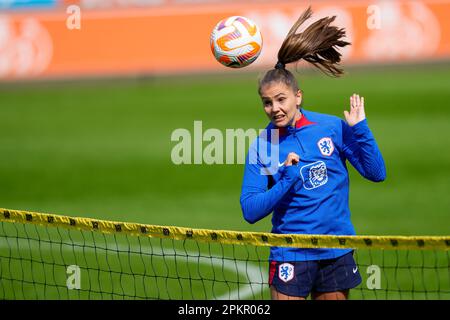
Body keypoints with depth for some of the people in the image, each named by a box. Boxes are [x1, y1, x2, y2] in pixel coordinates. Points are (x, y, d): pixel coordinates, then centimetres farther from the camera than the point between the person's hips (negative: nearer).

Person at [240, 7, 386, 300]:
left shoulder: (332, 127, -2)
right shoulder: (261, 147, -3)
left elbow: (377, 174, -1)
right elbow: (250, 211, -8)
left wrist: (360, 129, -12)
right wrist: (286, 179, -20)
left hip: (337, 253, 1)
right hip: (291, 256, -1)